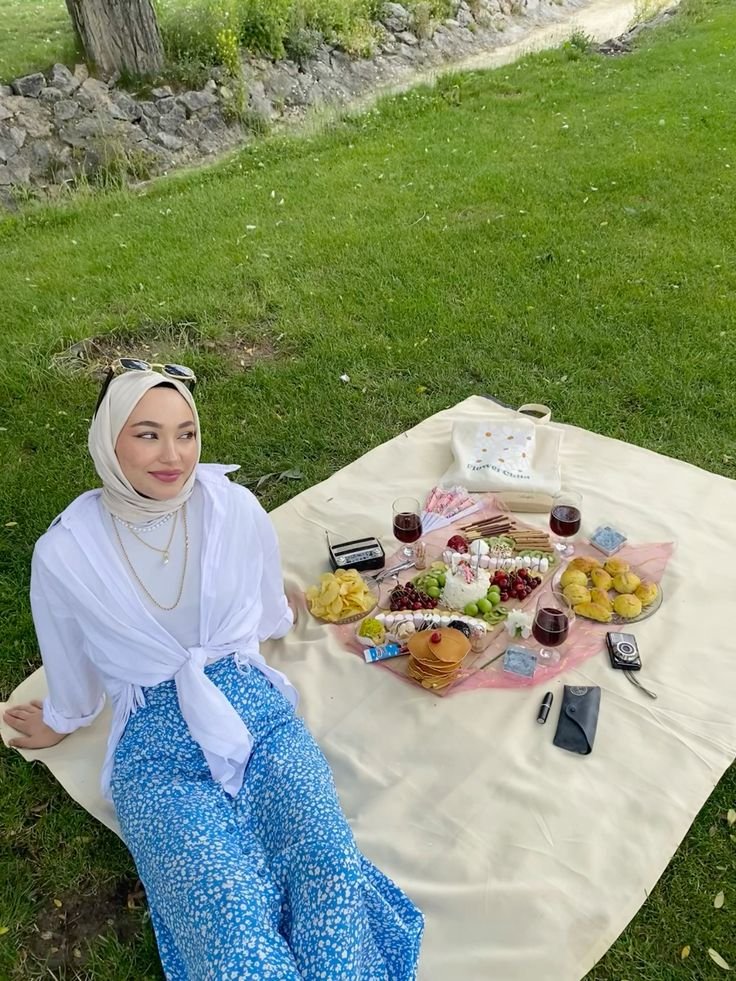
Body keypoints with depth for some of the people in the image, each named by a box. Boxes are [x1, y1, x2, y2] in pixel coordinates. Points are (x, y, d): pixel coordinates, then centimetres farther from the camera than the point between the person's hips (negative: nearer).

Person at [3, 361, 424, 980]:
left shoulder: (235, 508, -6)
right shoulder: (64, 554, -9)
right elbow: (72, 673, 12)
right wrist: (61, 724, 26)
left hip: (258, 712, 2)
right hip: (157, 747, -1)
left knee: (332, 870, -23)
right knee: (233, 922, -25)